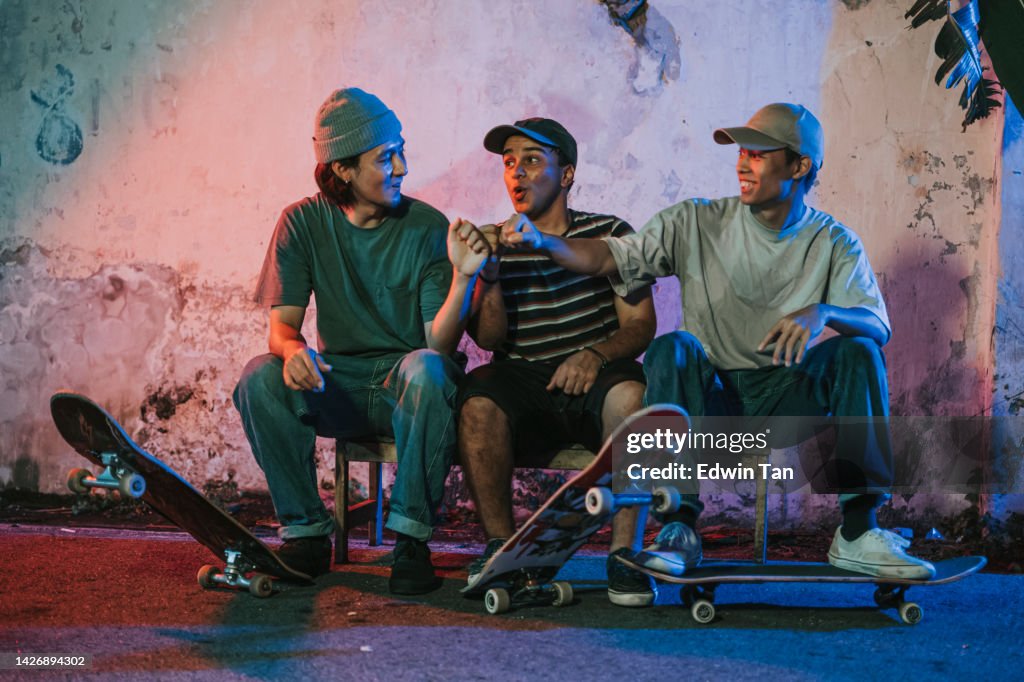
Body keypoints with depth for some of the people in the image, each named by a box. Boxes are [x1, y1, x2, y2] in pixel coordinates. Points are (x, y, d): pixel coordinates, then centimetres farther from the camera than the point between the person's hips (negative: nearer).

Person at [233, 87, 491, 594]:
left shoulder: (428, 228, -6)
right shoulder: (303, 223, -1)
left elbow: (440, 342, -12)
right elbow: (282, 324, -6)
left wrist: (463, 277, -30)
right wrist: (293, 350, -30)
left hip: (405, 385, -2)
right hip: (338, 386, 2)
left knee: (426, 367, -36)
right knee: (260, 379, -27)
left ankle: (412, 539, -26)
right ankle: (306, 531, -12)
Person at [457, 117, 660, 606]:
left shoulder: (610, 235, 9)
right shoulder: (496, 244, 12)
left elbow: (640, 324, 2)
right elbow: (489, 337, 0)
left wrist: (595, 355, -18)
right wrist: (488, 275, -17)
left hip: (594, 382, -1)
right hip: (521, 382, 1)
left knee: (631, 392, -35)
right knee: (477, 400, -32)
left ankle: (625, 550, -27)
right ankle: (501, 545, -16)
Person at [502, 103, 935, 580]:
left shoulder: (835, 244, 4)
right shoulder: (699, 224, 4)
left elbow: (878, 325, -10)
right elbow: (612, 258, -4)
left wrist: (822, 314, -32)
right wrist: (542, 242, -21)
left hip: (789, 399, 0)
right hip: (711, 398, 0)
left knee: (856, 352, -25)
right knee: (673, 347, -30)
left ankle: (857, 531, -25)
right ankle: (680, 526, -32)